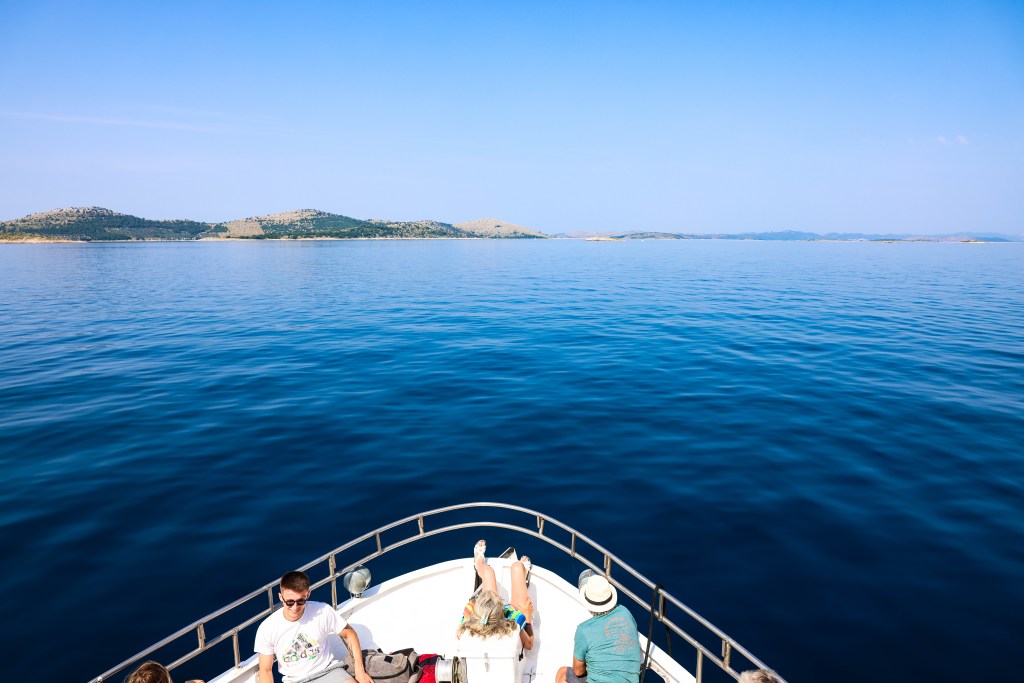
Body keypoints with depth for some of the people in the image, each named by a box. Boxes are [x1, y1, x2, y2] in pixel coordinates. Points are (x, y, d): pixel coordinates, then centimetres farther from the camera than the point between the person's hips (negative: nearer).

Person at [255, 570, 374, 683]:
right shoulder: (267, 629, -12)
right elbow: (266, 670, -2)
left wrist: (360, 671, -5)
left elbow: (349, 634, 1)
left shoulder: (323, 612, -13)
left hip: (327, 669, 0)